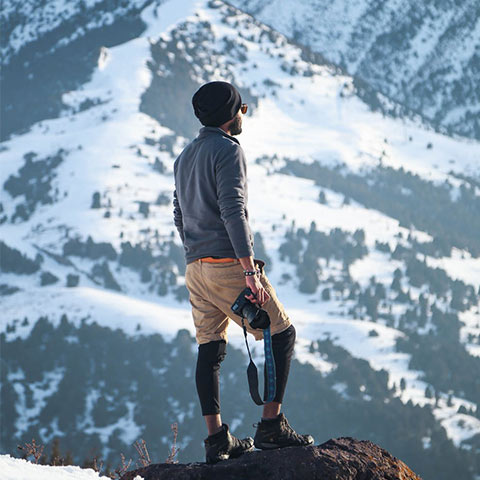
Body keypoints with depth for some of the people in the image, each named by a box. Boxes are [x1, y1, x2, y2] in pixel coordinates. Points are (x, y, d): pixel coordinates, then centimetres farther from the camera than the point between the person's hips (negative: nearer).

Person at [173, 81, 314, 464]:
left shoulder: (184, 158, 18)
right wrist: (250, 270, -23)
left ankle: (217, 439, 6)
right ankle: (272, 425, -3)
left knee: (210, 350, 8)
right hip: (229, 262, -8)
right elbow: (232, 210, -19)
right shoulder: (228, 150, -9)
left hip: (195, 269, 8)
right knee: (281, 334, 2)